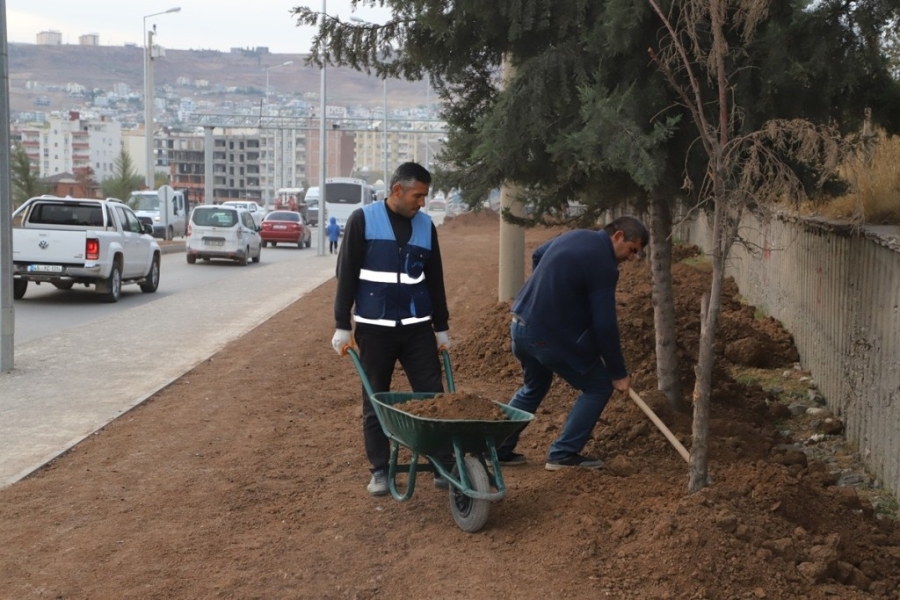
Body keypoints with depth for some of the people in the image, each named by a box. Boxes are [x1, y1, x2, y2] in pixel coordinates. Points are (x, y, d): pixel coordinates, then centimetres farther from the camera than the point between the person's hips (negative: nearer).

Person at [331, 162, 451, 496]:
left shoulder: (426, 225, 7)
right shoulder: (363, 220, -5)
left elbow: (435, 279, 13)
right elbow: (346, 274, -4)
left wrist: (441, 327, 14)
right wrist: (342, 325, -7)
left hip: (417, 327, 3)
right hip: (374, 328, -3)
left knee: (433, 396, 0)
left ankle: (443, 464, 9)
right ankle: (380, 471, 15)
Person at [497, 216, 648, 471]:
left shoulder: (576, 236, 10)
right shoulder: (603, 264, -17)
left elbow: (537, 256, 29)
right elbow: (605, 326, -17)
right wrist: (618, 373, -9)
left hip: (521, 324, 9)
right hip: (552, 335, -9)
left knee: (533, 387, 27)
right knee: (598, 386, 6)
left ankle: (498, 448, 27)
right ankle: (563, 454, 5)